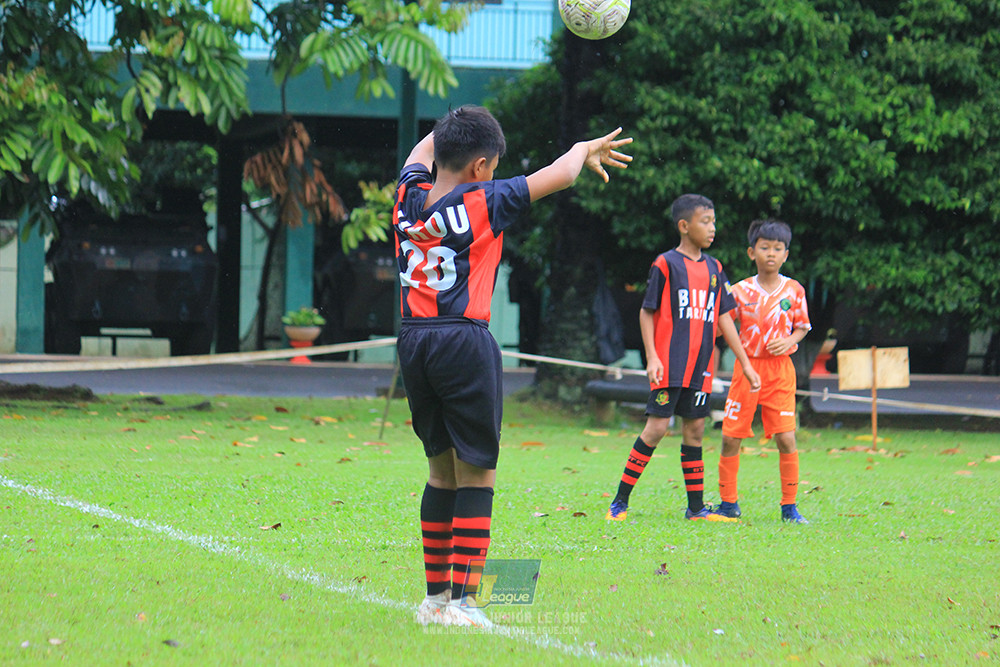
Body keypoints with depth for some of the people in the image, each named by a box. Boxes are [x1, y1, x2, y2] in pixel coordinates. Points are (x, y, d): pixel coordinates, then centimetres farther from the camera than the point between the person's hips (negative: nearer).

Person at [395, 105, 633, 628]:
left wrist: (453, 130, 50)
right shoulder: (482, 202, -7)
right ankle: (462, 601, -8)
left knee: (441, 469, 16)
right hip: (464, 341, -6)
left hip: (412, 341, 6)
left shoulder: (410, 195, 7)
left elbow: (423, 150, 31)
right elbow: (559, 175, 4)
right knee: (475, 473, -2)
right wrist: (585, 149, 25)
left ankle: (435, 597, 17)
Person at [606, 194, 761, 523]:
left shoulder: (714, 268, 12)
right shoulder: (666, 264, -4)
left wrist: (745, 363, 13)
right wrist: (652, 357, -12)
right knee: (657, 427, -10)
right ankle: (620, 502, -4)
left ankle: (696, 507, 13)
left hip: (701, 367, 6)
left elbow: (724, 317, 16)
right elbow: (646, 312, -3)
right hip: (669, 364, -6)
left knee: (695, 430, 8)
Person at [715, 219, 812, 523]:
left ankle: (789, 506, 3)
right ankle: (728, 502, 16)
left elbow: (802, 326, 11)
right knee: (731, 437, 0)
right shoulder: (740, 291, 1)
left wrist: (789, 340, -9)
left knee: (786, 438, -8)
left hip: (780, 369, -1)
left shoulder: (794, 290, 1)